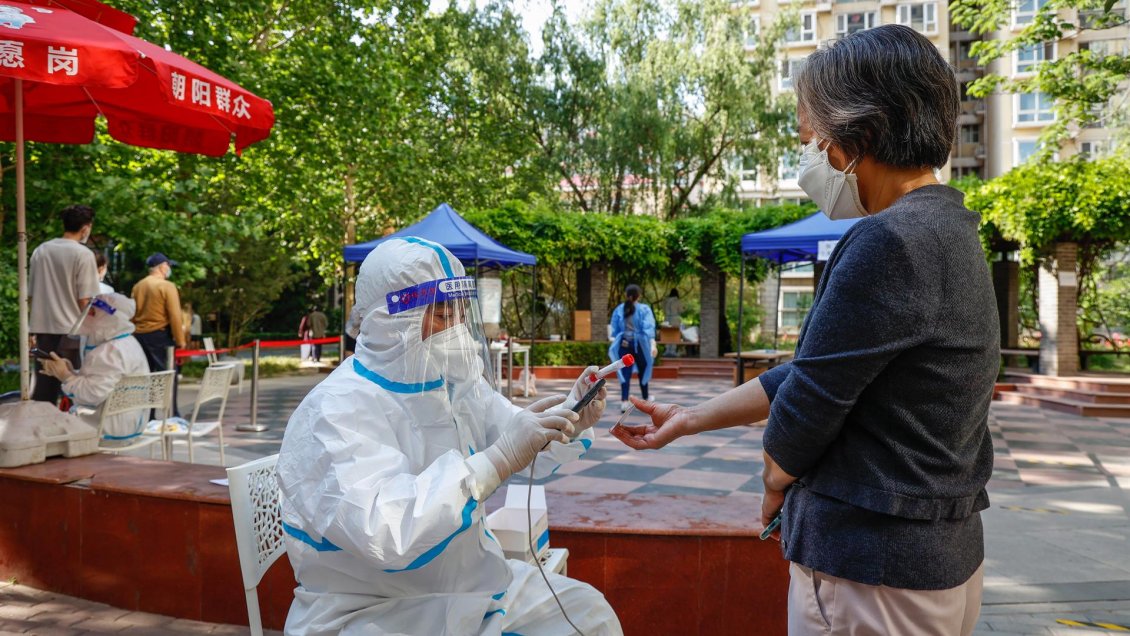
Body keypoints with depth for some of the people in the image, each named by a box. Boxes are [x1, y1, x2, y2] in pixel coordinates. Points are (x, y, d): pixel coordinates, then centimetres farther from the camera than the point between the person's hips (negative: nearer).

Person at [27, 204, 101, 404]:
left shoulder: (40, 251, 8)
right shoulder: (83, 254, -9)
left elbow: (30, 295, 14)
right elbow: (84, 301, -11)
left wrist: (32, 331, 22)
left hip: (43, 329, 5)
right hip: (72, 331, -5)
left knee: (43, 390, 11)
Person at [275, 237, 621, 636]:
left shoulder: (458, 382, 3)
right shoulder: (335, 412, -23)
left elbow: (527, 448, 11)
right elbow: (386, 533, -37)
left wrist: (570, 422, -11)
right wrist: (498, 460, -39)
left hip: (471, 582, 8)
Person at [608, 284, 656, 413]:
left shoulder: (618, 309, 3)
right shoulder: (644, 309, -6)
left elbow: (614, 329, 8)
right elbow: (649, 328, -14)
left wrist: (615, 342, 17)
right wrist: (653, 344, -19)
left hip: (624, 344, 2)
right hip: (640, 344, -2)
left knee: (625, 373, 2)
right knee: (643, 372, 16)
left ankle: (624, 402, -9)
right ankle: (645, 399, 31)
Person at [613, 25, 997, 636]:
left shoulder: (888, 242, -24)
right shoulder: (945, 231, 8)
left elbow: (808, 403, -19)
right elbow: (815, 371, 10)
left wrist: (774, 484, 4)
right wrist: (687, 419, 13)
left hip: (872, 570, -9)